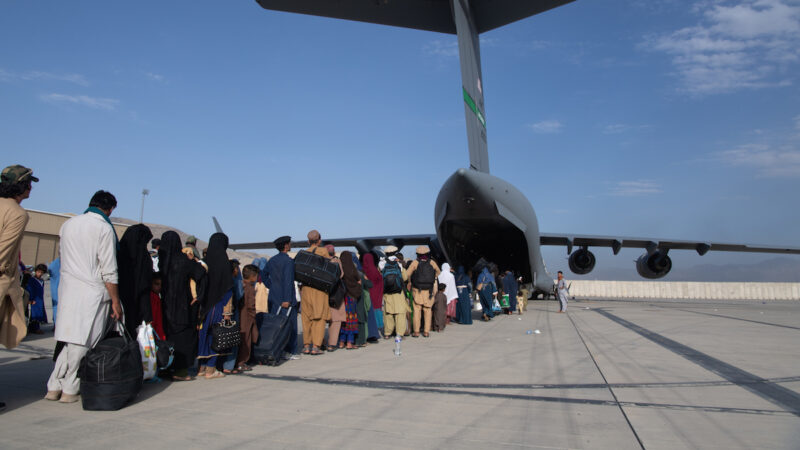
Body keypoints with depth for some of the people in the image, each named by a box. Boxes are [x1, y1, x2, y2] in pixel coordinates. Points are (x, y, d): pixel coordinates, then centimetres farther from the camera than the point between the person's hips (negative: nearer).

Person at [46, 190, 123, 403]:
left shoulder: (68, 224, 12)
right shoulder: (104, 228, -8)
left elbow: (64, 260, 19)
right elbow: (109, 271, -11)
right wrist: (115, 301, -6)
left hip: (67, 289, 6)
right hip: (92, 292, -6)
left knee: (71, 340, 14)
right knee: (84, 342, 2)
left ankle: (54, 387, 15)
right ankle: (70, 389, 7)